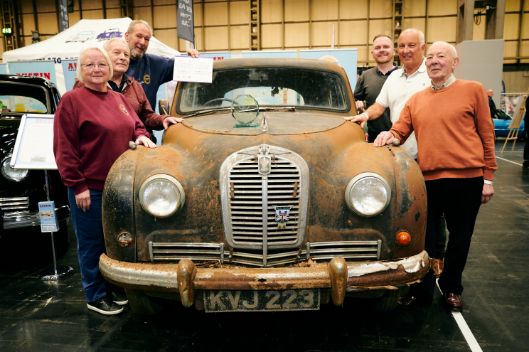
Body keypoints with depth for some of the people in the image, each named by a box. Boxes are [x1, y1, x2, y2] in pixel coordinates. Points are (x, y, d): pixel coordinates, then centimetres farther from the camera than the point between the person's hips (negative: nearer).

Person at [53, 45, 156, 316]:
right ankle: (95, 297, 23)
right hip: (89, 188, -7)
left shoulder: (119, 99, 11)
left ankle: (113, 288, 36)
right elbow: (64, 148, -12)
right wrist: (77, 186, -15)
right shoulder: (71, 100, -9)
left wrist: (141, 136, -3)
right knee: (93, 244, 7)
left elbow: (136, 125, 21)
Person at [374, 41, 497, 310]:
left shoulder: (473, 90, 3)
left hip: (466, 179, -1)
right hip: (428, 179, 2)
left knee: (459, 238, 13)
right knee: (425, 238, 7)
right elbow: (400, 132, 11)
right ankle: (422, 288, 26)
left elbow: (486, 134, 2)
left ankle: (451, 288, 34)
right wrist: (390, 136, -14)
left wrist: (488, 177, 0)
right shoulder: (416, 100, 10)